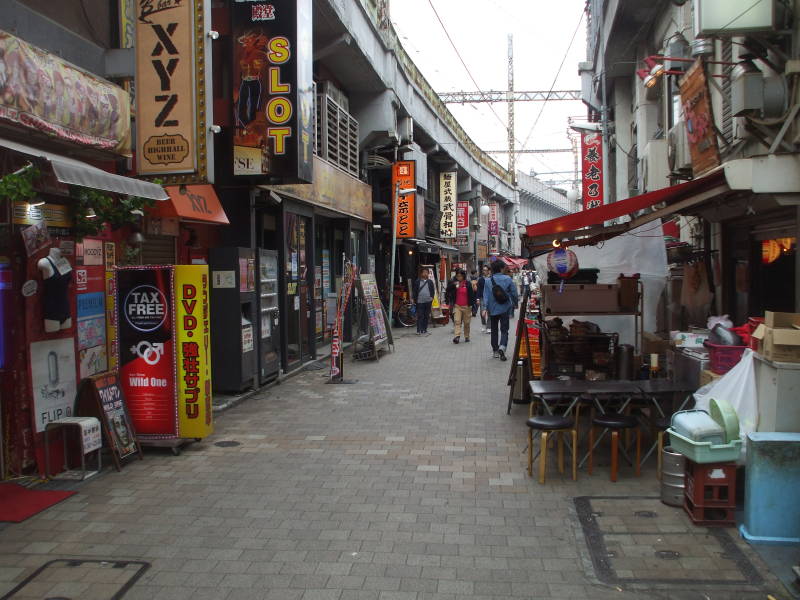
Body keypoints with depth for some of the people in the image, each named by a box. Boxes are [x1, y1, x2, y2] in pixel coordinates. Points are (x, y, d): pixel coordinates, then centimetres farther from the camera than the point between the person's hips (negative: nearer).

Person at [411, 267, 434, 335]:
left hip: (428, 301, 3)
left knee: (426, 316, 7)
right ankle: (419, 330, -4)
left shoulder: (430, 282, 12)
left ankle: (424, 330, 15)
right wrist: (415, 299, -4)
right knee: (420, 316, -5)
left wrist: (431, 297, 1)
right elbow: (414, 291, 3)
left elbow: (432, 291, 14)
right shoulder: (417, 282, 4)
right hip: (420, 302, -3)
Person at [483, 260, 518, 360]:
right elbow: (514, 293, -2)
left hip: (493, 310, 1)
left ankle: (495, 350, 19)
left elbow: (486, 296, -6)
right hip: (505, 309, -1)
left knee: (494, 330, 15)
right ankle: (502, 347, -20)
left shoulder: (488, 281, -5)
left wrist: (486, 308, -1)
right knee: (504, 330, 2)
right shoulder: (508, 279, -7)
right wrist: (515, 303, 14)